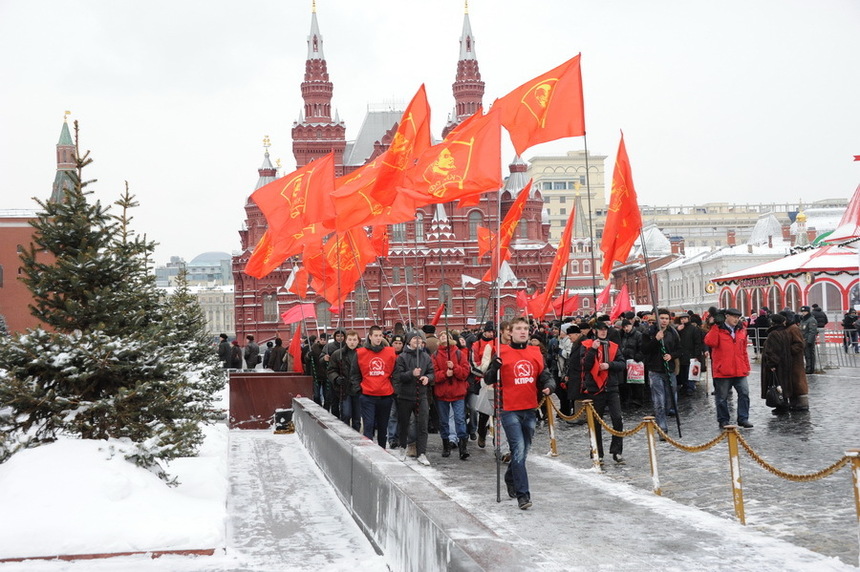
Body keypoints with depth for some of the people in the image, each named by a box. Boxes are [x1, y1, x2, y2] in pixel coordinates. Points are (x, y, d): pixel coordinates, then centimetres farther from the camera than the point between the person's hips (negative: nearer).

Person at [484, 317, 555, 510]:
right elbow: (489, 380, -3)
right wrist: (495, 367, -23)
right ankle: (522, 494, -12)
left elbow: (545, 375, 11)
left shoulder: (535, 353, 7)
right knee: (518, 450, -13)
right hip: (510, 410, -5)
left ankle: (511, 479, 41)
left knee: (523, 450, 17)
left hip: (530, 409, 5)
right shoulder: (502, 352, -4)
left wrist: (548, 386, -11)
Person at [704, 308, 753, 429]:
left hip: (740, 370, 4)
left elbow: (744, 350, 18)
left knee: (744, 393, -1)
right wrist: (714, 326, -21)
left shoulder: (741, 330, 12)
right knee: (722, 396, 4)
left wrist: (747, 366, 16)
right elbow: (710, 342, -22)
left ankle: (743, 418, 9)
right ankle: (723, 420, 15)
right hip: (722, 370, -4)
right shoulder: (718, 330, -3)